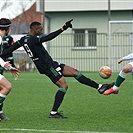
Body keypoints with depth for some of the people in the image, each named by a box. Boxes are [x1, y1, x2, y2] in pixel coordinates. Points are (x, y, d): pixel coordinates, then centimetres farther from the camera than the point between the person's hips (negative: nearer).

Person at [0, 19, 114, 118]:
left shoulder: (23, 39, 9)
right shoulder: (33, 39, -18)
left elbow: (10, 49, 11)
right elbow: (49, 37, -28)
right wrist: (63, 29, -29)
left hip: (51, 64, 10)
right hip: (48, 67, -10)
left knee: (75, 72, 8)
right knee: (63, 86, -14)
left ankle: (99, 87, 8)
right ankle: (54, 112, -12)